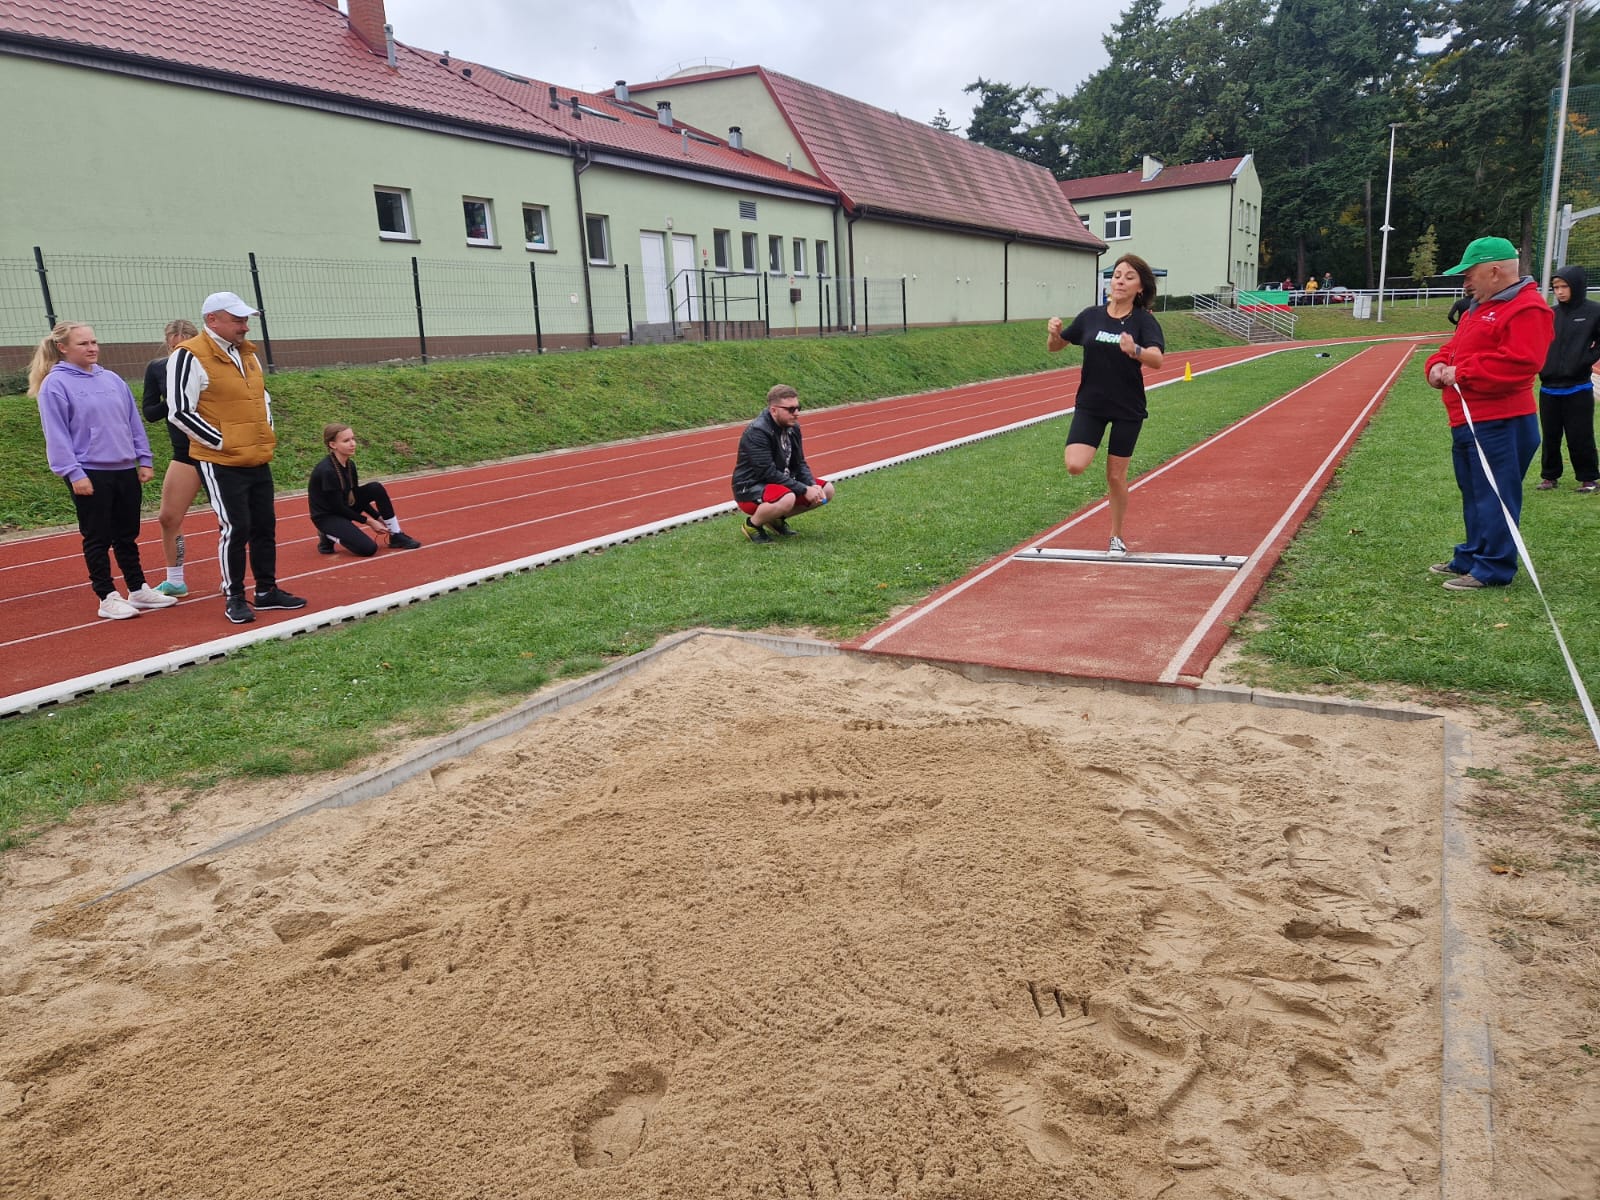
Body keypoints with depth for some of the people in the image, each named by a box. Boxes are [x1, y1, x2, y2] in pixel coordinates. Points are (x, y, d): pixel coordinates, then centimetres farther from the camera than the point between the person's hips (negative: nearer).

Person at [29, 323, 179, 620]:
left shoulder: (112, 380, 10)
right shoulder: (55, 384, -7)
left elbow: (133, 423, 13)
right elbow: (56, 434, -10)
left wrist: (145, 460, 9)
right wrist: (73, 473, -15)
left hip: (125, 470, 5)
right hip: (89, 474, -5)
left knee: (127, 535, 14)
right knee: (98, 538, 2)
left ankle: (138, 589, 23)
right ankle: (108, 597, 9)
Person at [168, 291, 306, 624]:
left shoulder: (247, 353, 12)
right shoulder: (190, 356, -12)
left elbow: (263, 396, 26)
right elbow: (180, 412, -16)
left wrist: (267, 432, 13)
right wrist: (221, 442, -14)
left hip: (259, 461, 8)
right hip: (221, 464, -7)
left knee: (264, 526, 12)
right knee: (236, 528, -5)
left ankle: (267, 590, 24)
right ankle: (234, 598, 9)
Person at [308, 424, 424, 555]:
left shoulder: (350, 465, -2)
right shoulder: (327, 471, -28)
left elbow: (355, 497, 7)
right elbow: (337, 506, -22)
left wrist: (379, 518, 2)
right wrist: (369, 521, -15)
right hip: (326, 516, -8)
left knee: (376, 489, -11)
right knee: (368, 548, -23)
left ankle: (396, 536, -2)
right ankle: (328, 536, 3)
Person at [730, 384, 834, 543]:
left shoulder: (792, 427, 2)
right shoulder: (757, 432, -23)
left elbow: (799, 464, 7)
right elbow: (768, 472, -27)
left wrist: (812, 486, -13)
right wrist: (804, 490, -27)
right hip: (750, 488, -9)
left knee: (827, 490, 0)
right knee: (787, 499, -38)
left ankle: (776, 519, 10)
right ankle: (752, 524, -8)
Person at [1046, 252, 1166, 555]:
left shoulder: (1145, 322, -8)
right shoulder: (1091, 316, 1)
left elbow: (1157, 360, -25)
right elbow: (1055, 347, 10)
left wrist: (1135, 350, -46)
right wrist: (1054, 333, -14)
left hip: (1128, 409, -2)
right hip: (1090, 405, 2)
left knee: (1116, 476, 5)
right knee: (1075, 466, -18)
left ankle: (1117, 538, 26)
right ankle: (1094, 447, 20)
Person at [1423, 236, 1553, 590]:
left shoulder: (1526, 309, -13)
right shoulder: (1478, 308, 20)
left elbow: (1519, 362, -24)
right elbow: (1453, 347, 25)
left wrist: (1461, 373, -20)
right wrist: (1438, 365, 2)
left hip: (1499, 424, -10)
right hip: (1468, 422, 10)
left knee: (1493, 498, -6)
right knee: (1474, 495, 18)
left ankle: (1491, 569, 0)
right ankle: (1471, 557, 28)